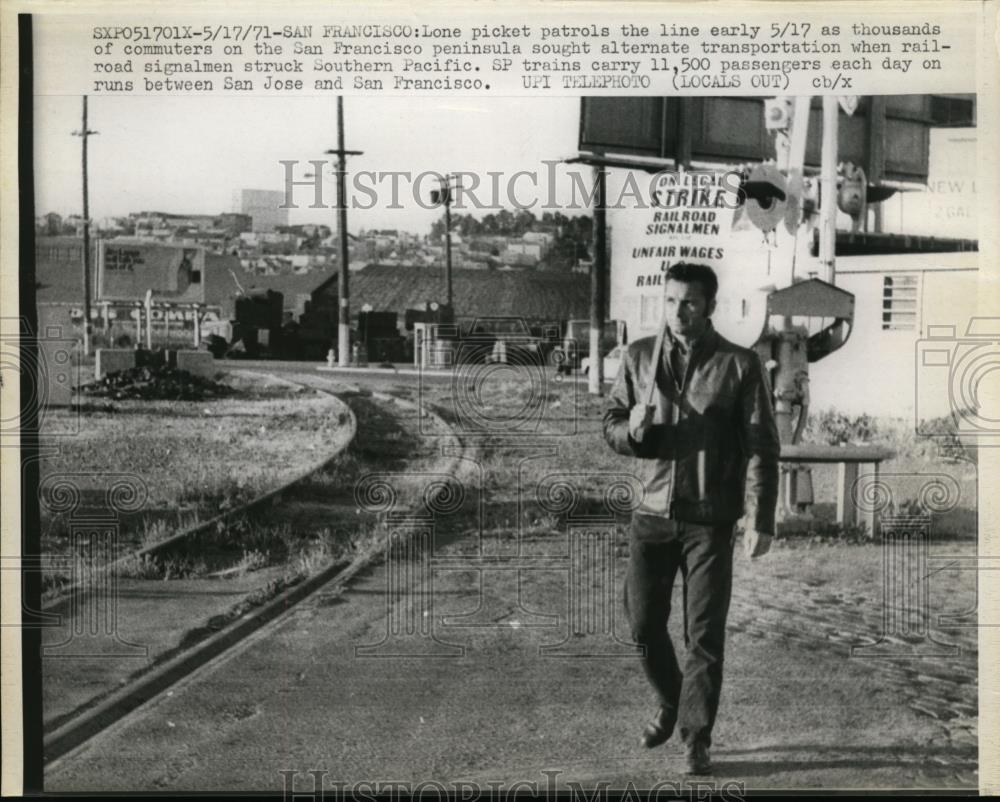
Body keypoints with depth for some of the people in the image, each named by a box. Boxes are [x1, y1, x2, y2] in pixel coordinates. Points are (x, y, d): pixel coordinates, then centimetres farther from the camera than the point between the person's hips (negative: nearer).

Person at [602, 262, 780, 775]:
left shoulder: (740, 366, -5)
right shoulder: (638, 357, 3)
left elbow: (762, 449, -5)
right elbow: (611, 428, 8)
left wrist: (760, 521, -11)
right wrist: (632, 428, -16)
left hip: (710, 520, -3)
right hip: (652, 514, 3)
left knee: (704, 634, 1)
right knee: (643, 623, 9)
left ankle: (696, 740, 15)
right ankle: (671, 703, 36)